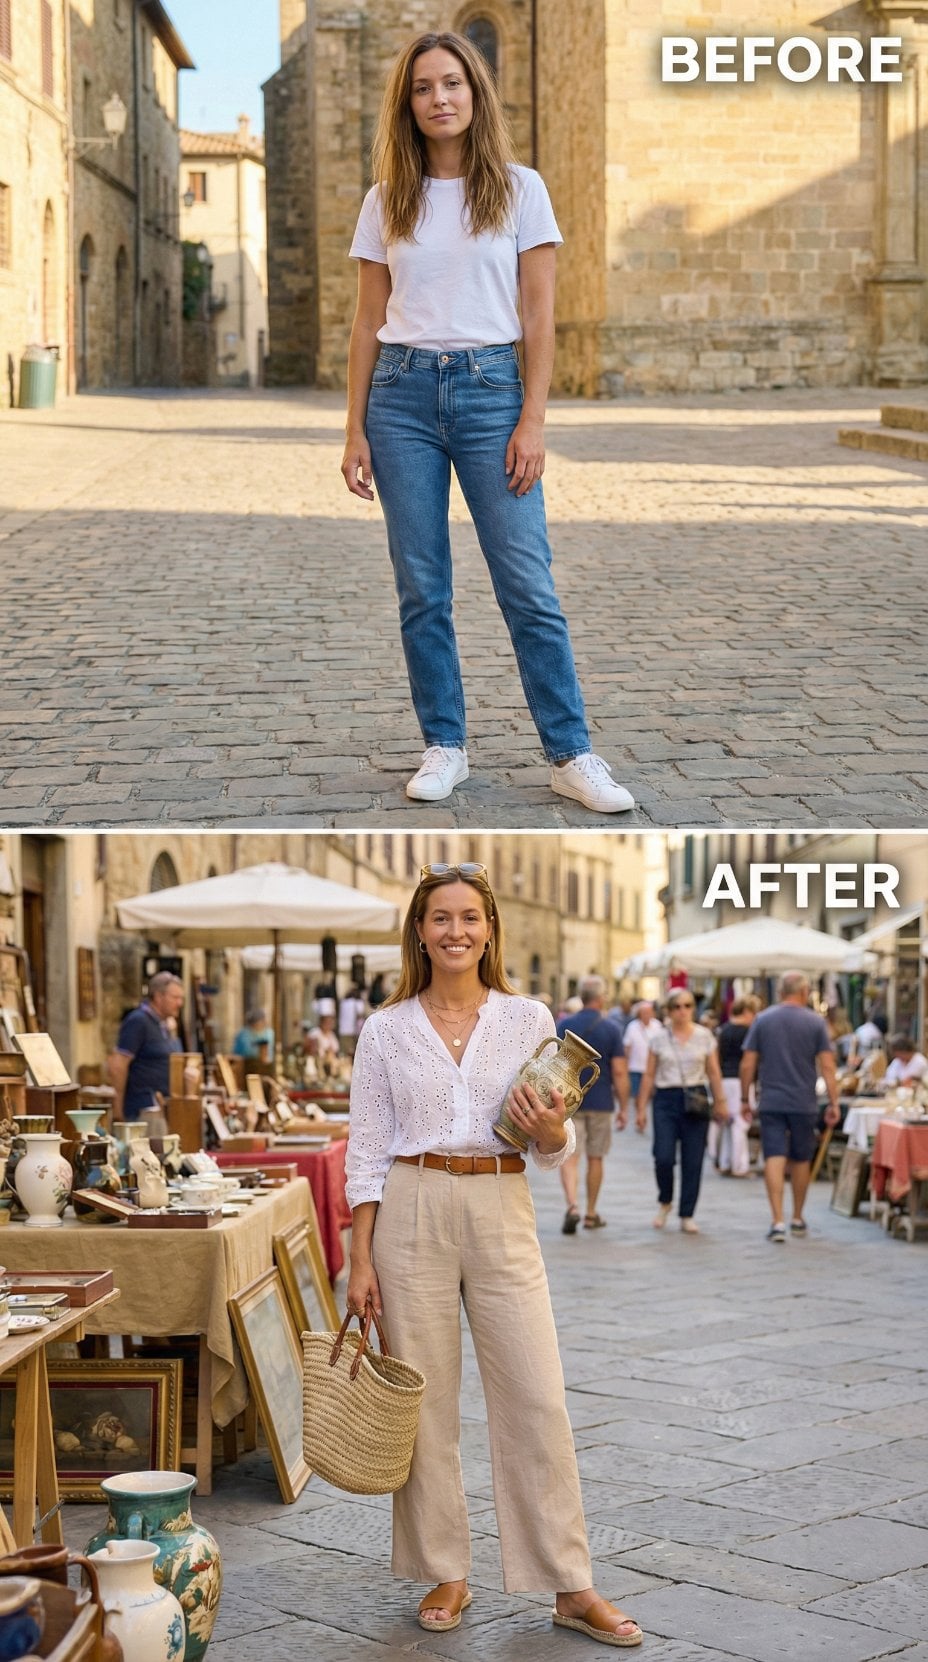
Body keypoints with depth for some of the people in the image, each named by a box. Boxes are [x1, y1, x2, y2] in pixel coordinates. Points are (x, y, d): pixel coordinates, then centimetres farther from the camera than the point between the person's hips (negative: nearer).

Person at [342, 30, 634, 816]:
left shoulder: (519, 190, 3)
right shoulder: (387, 201, 8)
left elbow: (538, 315, 0)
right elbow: (369, 322, 9)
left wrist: (532, 420, -8)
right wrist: (355, 430, 4)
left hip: (490, 389, -2)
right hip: (403, 393, 2)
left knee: (528, 583, -5)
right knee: (421, 588, 3)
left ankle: (572, 755, 0)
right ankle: (444, 746, 13)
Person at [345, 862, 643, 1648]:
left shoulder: (529, 1019, 4)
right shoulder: (386, 1029, 2)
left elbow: (556, 1149, 7)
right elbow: (367, 1150, 3)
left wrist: (552, 1131, -16)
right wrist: (360, 1259, -2)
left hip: (503, 1213, 0)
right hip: (413, 1214, 0)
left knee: (539, 1399, -2)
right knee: (425, 1401, 4)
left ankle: (572, 1587, 6)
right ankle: (446, 1575, 17)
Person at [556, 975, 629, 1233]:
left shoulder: (563, 1025, -1)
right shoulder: (610, 1029, -5)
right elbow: (619, 1072, -7)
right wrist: (623, 1108, 0)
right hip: (600, 1103, 0)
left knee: (569, 1157, -2)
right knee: (595, 1158, 12)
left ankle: (572, 1205, -23)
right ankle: (591, 1214, 20)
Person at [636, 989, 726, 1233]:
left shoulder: (705, 1037, 5)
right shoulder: (658, 1038, 5)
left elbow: (714, 1073, 8)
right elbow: (649, 1075, 7)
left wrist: (720, 1102, 2)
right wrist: (642, 1107, 5)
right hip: (666, 1100, 0)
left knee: (693, 1162, 0)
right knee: (664, 1157, -11)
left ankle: (687, 1216, 9)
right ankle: (664, 1202, 17)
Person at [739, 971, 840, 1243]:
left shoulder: (762, 1020, 2)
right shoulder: (815, 1022, -2)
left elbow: (747, 1065, 1)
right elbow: (827, 1066, -6)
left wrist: (745, 1099, 10)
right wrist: (833, 1103, -1)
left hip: (771, 1102, 0)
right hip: (804, 1103, 0)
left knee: (774, 1159, -4)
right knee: (801, 1160, 15)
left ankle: (778, 1221, -13)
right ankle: (798, 1219, 26)